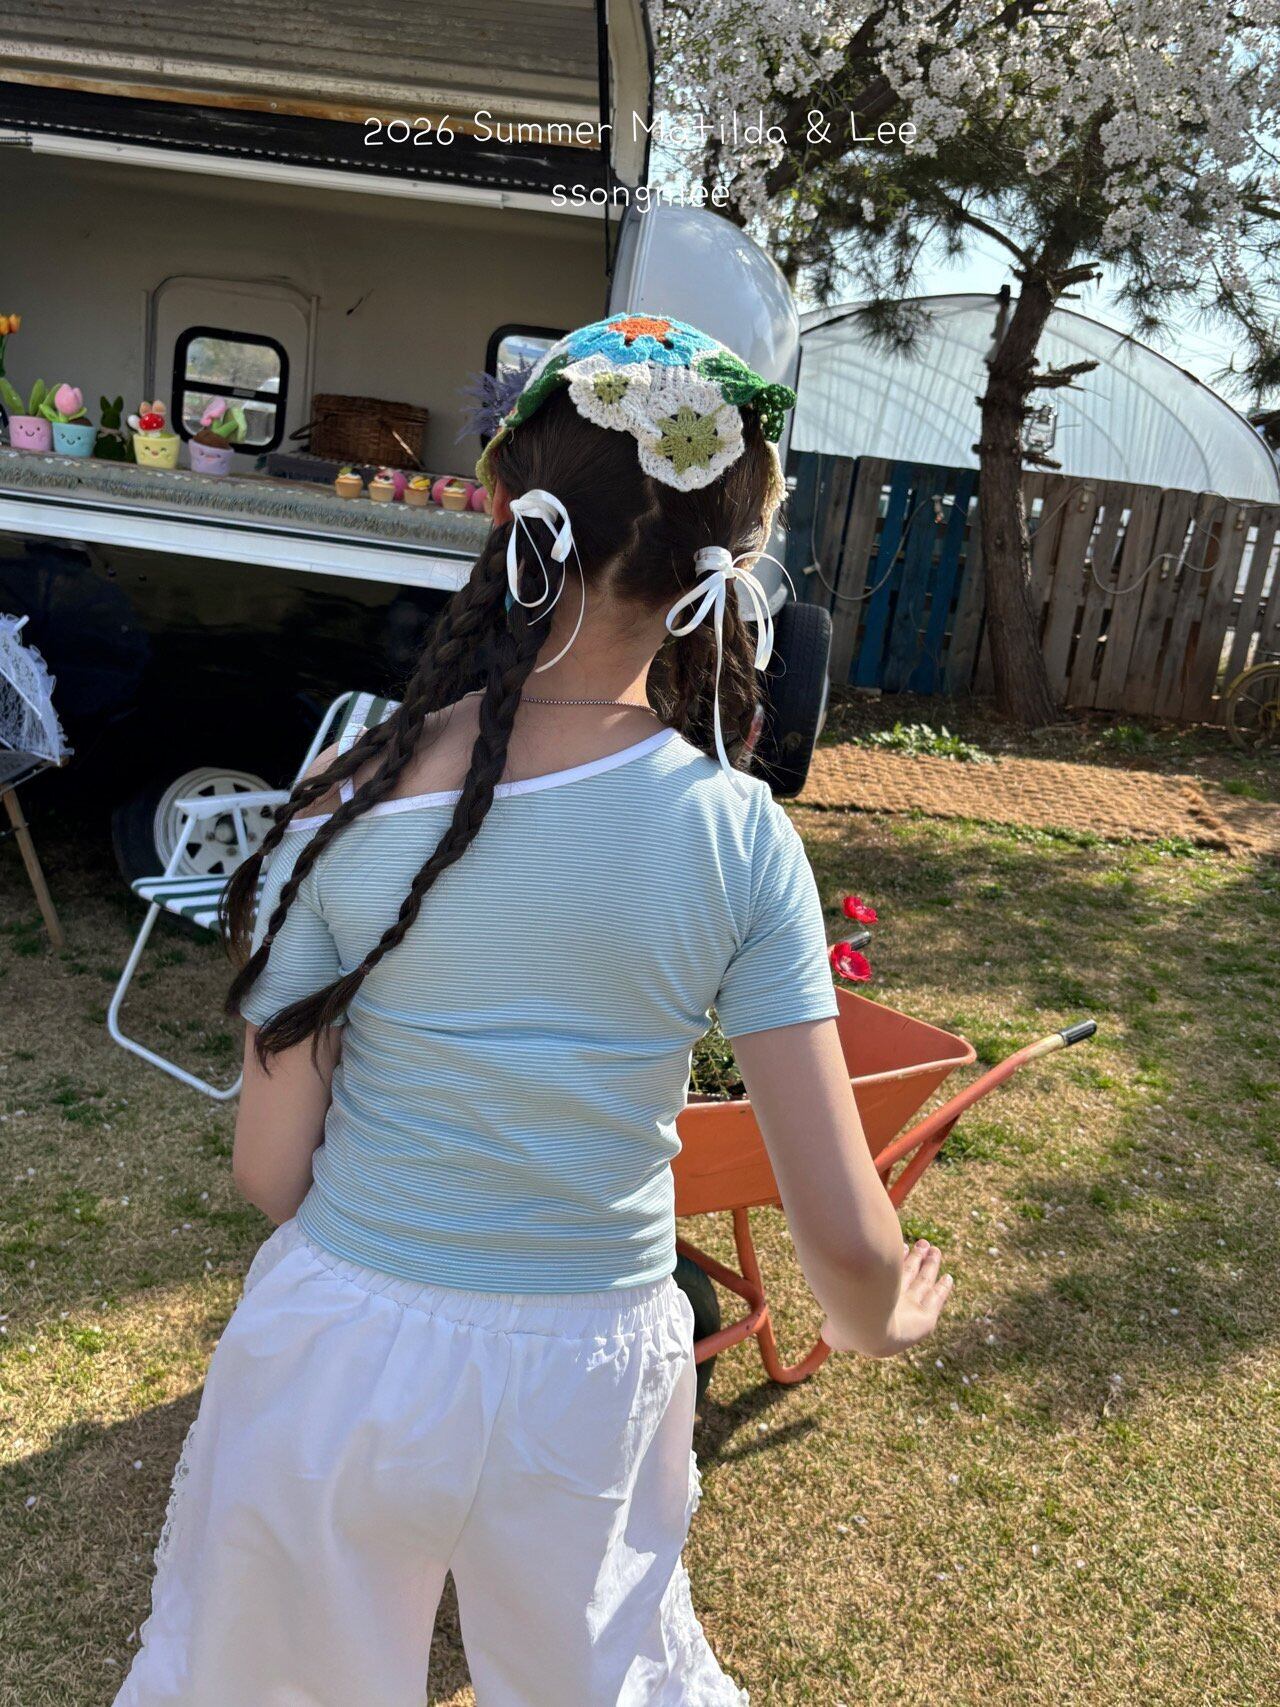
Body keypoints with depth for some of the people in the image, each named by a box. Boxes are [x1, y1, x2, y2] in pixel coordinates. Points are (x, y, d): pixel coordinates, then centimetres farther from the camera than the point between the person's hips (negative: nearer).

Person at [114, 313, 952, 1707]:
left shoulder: (352, 804, -18)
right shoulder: (740, 837, -17)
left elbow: (270, 1166, -9)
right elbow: (844, 1233, -15)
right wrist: (876, 1322, 8)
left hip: (340, 1354, 0)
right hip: (590, 1384, 1)